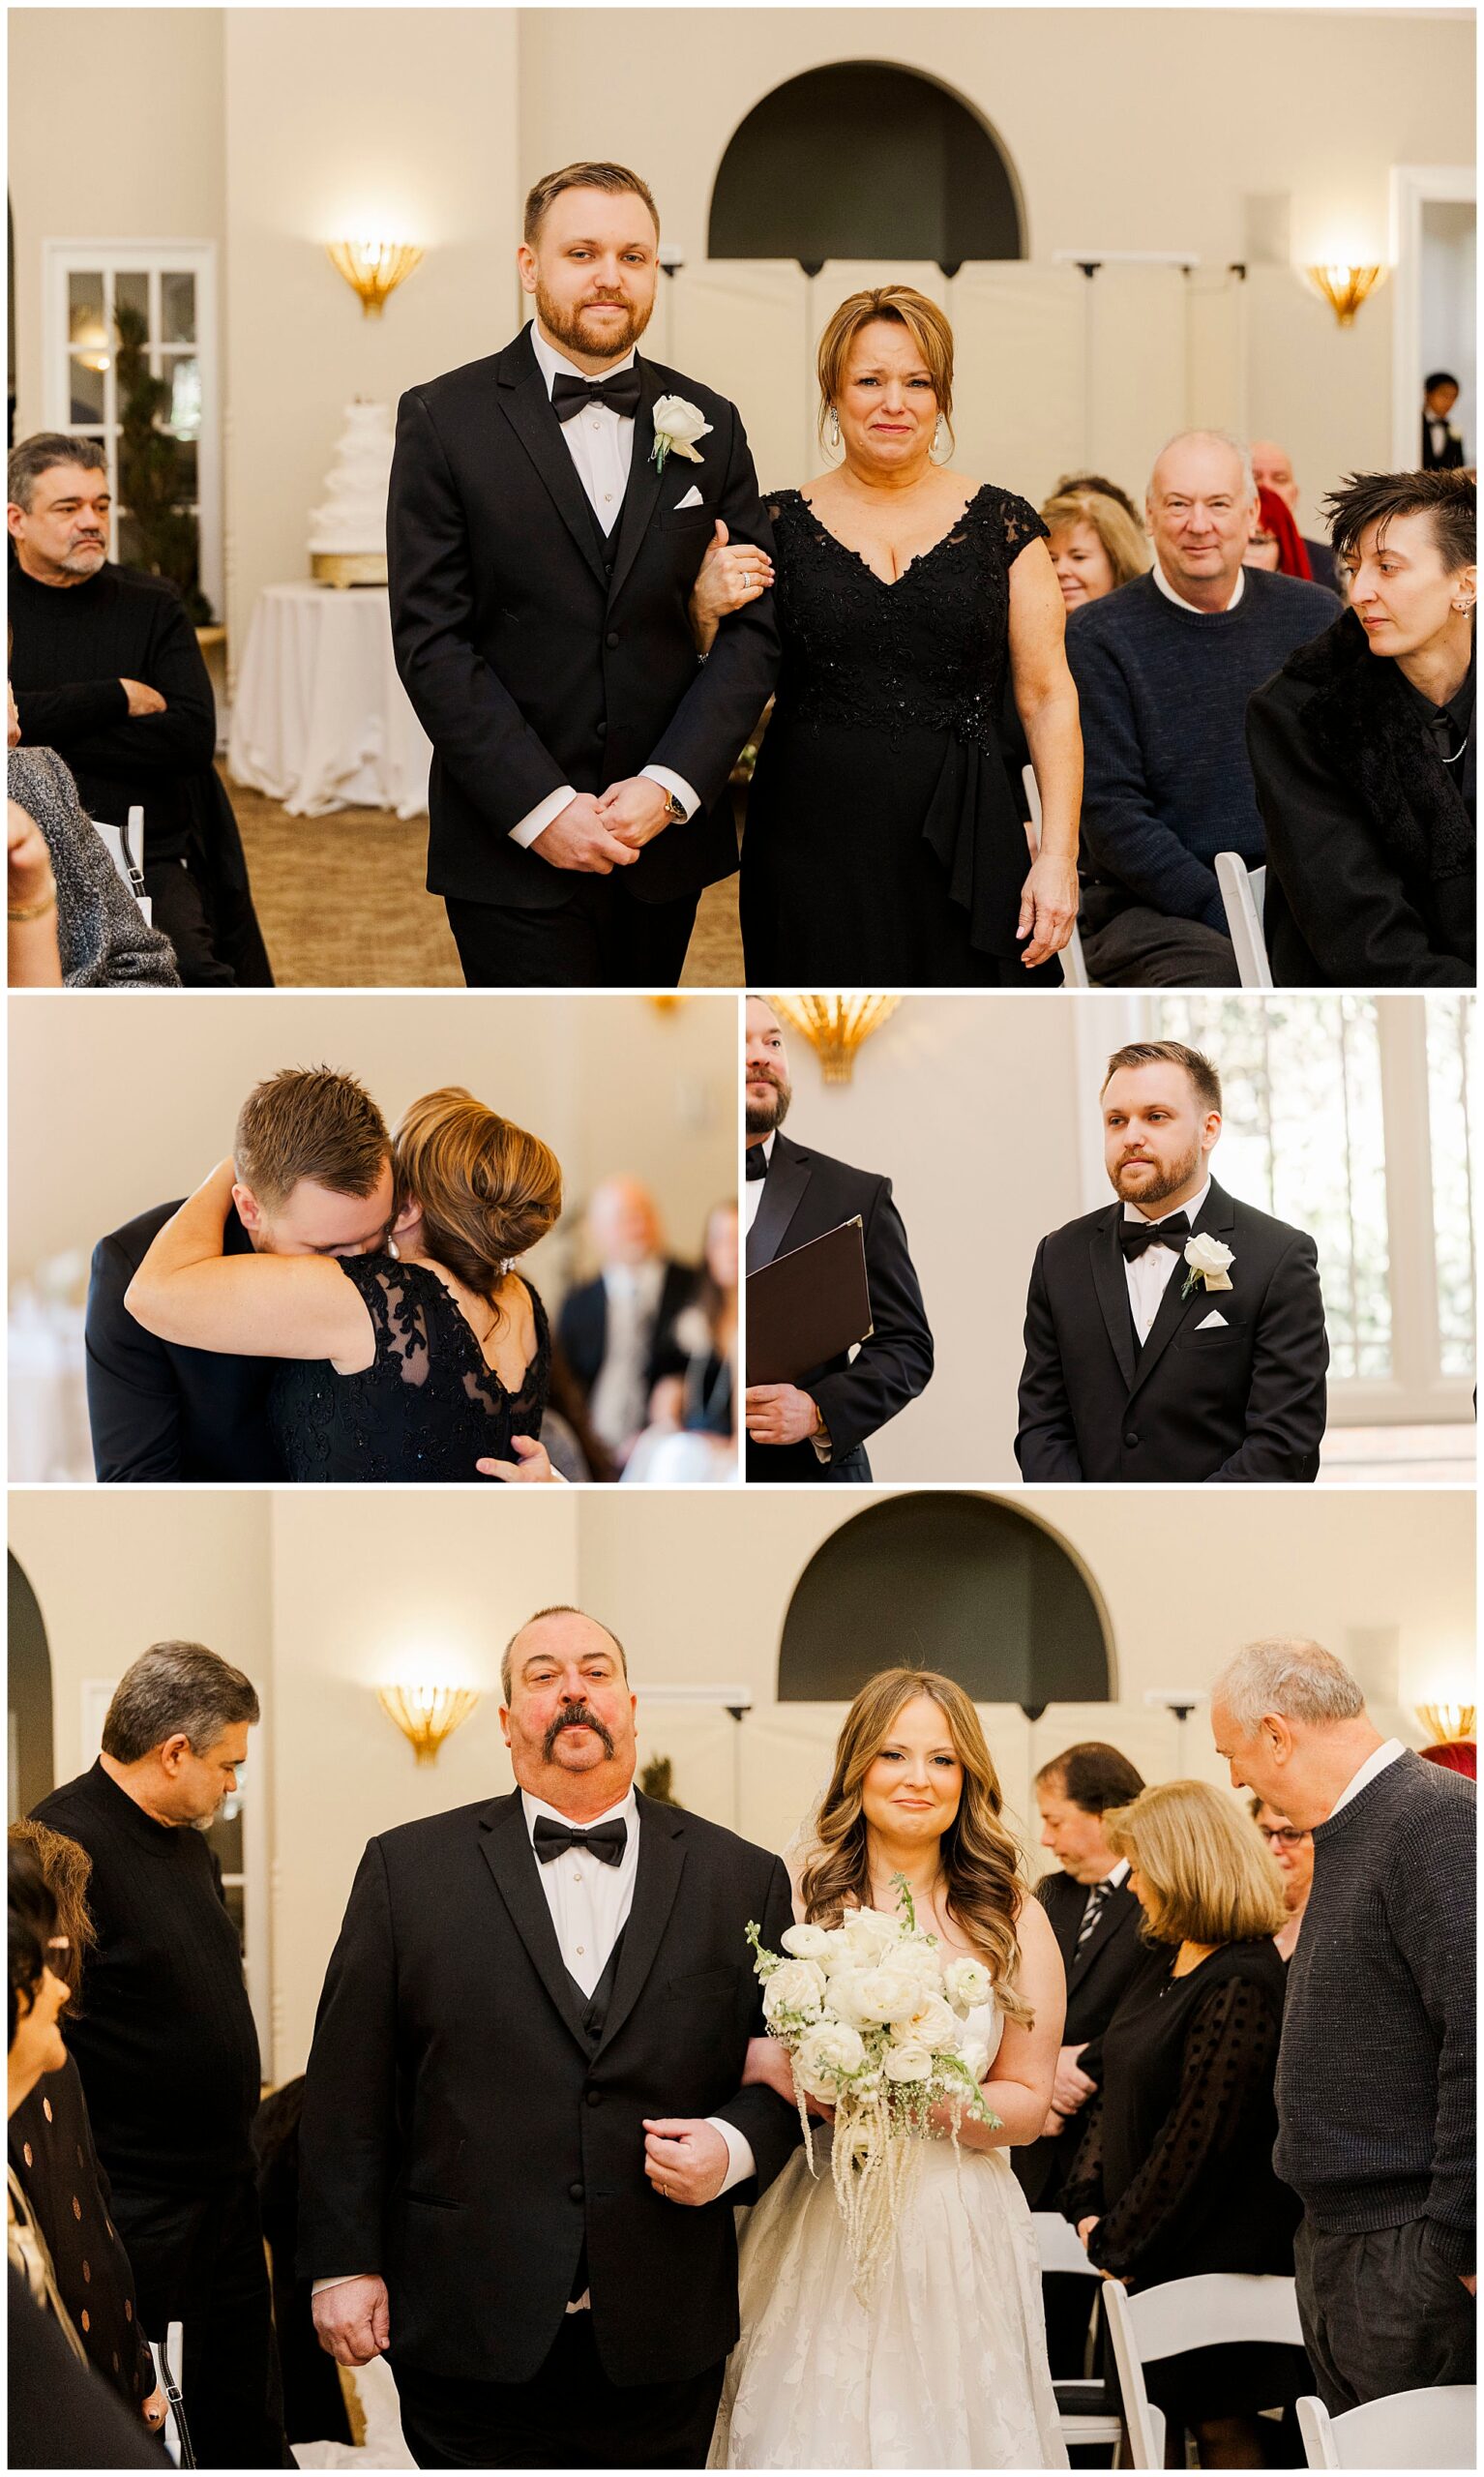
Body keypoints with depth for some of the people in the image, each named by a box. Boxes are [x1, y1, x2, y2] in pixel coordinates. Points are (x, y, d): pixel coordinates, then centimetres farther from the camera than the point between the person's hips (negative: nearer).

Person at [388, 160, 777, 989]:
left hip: (668, 838, 4)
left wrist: (670, 787, -8)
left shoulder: (707, 425, 9)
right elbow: (432, 640, -6)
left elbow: (755, 628, 6)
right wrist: (542, 808, -13)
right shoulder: (446, 420, -1)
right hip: (515, 852, -4)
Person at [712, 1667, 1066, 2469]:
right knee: (816, 2432, -1)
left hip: (956, 2244, 1)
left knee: (947, 2432, 2)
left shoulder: (1009, 1917, 5)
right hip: (814, 2236, -1)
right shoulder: (795, 1896, 3)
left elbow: (1028, 2103, 3)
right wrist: (796, 2076, -22)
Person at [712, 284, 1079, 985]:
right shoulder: (781, 526, 6)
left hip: (963, 855, 0)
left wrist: (1059, 854, -7)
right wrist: (707, 612, -11)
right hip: (813, 848, 0)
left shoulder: (1000, 525, 4)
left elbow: (1047, 699, 2)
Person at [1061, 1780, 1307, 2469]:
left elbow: (1200, 2138, -21)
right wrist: (1088, 2206, 3)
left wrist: (1118, 2244, -14)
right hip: (1146, 2261, 9)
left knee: (1222, 2427, 0)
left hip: (1214, 2257, -9)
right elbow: (1118, 2094, 15)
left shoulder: (1242, 1986, -20)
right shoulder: (1170, 1968, 11)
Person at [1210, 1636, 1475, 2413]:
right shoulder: (1344, 1837, 18)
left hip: (1417, 2258, -10)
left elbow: (1475, 2035, -22)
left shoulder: (1438, 1820, -15)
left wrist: (1456, 2239, -21)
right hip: (1338, 2248, 10)